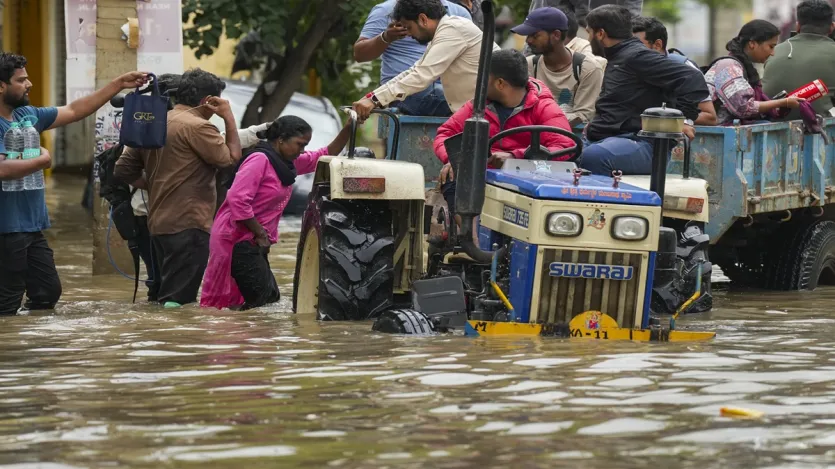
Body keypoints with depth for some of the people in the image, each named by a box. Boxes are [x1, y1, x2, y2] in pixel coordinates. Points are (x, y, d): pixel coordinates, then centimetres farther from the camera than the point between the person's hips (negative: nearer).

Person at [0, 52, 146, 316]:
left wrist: (119, 84, 14)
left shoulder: (27, 115, 9)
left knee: (48, 293, 16)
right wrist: (42, 161, -15)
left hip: (32, 227, 9)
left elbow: (74, 111, 16)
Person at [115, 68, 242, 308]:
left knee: (167, 295, 15)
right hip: (189, 225, -9)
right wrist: (229, 118, -4)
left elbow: (124, 169, 15)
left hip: (158, 223, 9)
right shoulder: (197, 127, -12)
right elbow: (232, 158, -12)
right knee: (180, 302, -10)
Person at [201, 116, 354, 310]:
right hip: (236, 240, -10)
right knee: (262, 296, -11)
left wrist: (348, 129, 5)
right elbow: (238, 199, -25)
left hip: (253, 241, 10)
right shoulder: (259, 160, -17)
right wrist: (260, 232, -18)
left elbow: (325, 156, 19)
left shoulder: (288, 162, 13)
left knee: (270, 297, 13)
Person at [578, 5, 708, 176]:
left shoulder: (636, 56, -10)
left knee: (593, 156, -38)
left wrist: (685, 119, -21)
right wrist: (598, 124, 17)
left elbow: (692, 78, -18)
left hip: (640, 144, -10)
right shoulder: (617, 58, 22)